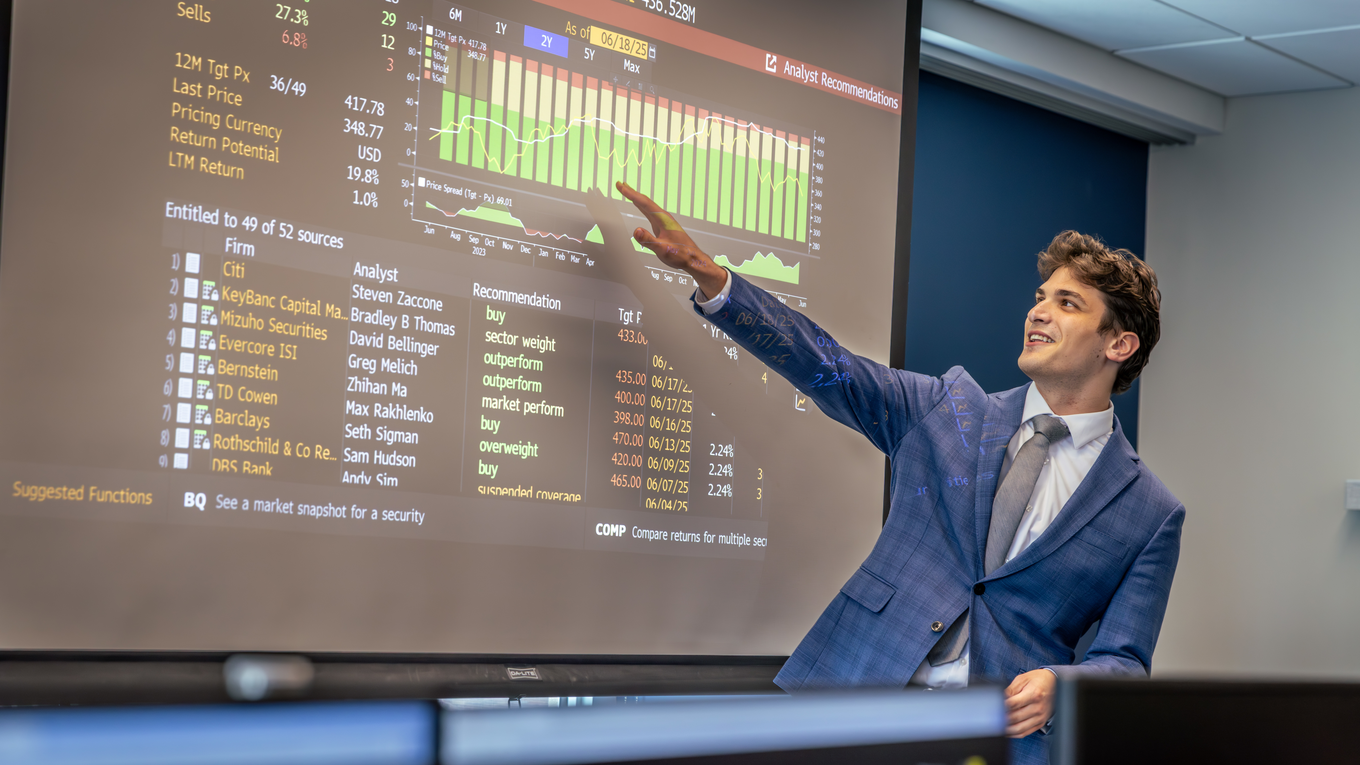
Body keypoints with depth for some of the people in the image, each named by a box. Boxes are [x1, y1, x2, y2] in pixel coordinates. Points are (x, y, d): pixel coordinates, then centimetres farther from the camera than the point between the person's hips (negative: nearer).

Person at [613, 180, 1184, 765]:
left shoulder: (1149, 513, 4)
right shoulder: (949, 408, 12)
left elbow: (1122, 662, 3)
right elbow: (830, 369, 7)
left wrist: (1055, 686, -19)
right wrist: (704, 272, -3)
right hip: (857, 693, 0)